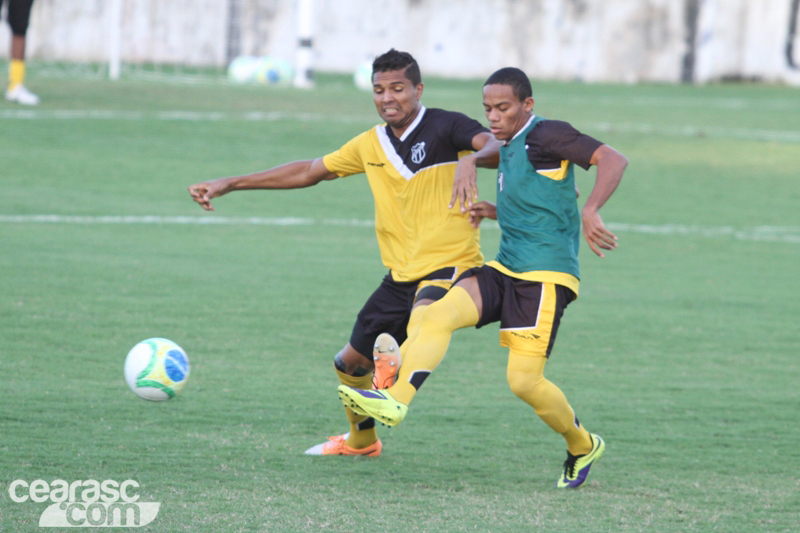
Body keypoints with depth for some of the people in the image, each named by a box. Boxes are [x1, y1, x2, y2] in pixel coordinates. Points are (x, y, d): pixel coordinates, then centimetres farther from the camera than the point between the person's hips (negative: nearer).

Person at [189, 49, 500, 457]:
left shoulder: (445, 127, -12)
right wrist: (229, 184, 16)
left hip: (450, 268, -6)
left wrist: (472, 159, -54)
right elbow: (311, 171, 17)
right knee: (350, 362, 19)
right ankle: (361, 440, 38)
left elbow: (496, 147, -29)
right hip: (400, 276, 6)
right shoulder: (372, 145, 6)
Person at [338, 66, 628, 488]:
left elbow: (612, 160, -20)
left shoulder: (546, 136, -9)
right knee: (439, 314, -18)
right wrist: (493, 212, 14)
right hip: (504, 271, 8)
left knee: (524, 380, -11)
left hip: (545, 276, -8)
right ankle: (395, 402, -31)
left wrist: (590, 212, -33)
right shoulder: (509, 149, 18)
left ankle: (582, 446, 14)